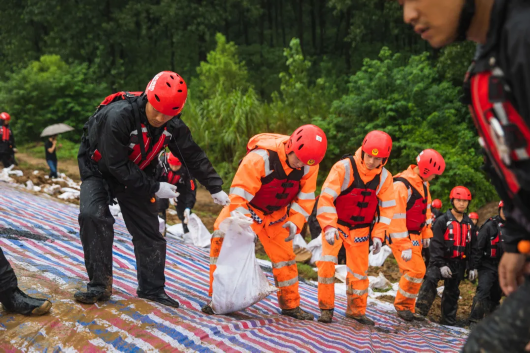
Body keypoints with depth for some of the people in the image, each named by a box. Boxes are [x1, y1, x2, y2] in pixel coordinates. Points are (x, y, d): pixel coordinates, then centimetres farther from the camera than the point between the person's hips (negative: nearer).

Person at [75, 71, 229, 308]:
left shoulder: (173, 126, -16)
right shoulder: (119, 115, -35)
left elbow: (194, 156, 0)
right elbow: (116, 165, -31)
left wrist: (215, 188, 2)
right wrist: (154, 188, -26)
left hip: (135, 176, 5)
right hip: (100, 170, -5)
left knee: (148, 230, 3)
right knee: (93, 216, -27)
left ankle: (152, 288, 19)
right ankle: (100, 285, -17)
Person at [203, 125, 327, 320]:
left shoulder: (309, 165, -18)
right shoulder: (260, 158, -34)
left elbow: (305, 197, -8)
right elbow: (239, 193, -32)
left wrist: (295, 221, -21)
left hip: (276, 216, 4)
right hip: (247, 209, -4)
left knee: (285, 256, 9)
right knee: (222, 240, -20)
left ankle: (290, 305, 27)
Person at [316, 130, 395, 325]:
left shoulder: (385, 178, -8)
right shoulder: (344, 167, -23)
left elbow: (386, 208, 0)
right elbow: (326, 197, -25)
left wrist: (378, 235, -9)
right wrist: (329, 226, -34)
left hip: (360, 229, 4)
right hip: (335, 224, -4)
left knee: (359, 271, 8)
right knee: (327, 263, -16)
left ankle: (356, 310, 27)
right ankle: (326, 307, 1)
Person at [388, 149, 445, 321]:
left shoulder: (423, 183, 7)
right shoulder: (401, 186, -22)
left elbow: (426, 209, 19)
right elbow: (396, 218, -24)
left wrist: (426, 233, 16)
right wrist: (404, 247, -23)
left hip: (415, 236, 9)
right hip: (401, 237, -9)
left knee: (411, 273, 11)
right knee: (416, 270, -14)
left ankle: (407, 309, 22)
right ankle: (402, 305, 4)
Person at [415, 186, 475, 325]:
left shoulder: (469, 223, 10)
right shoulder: (442, 221, -8)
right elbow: (436, 245, -12)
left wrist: (472, 267, 12)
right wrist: (440, 265, -19)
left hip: (458, 263, 5)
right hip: (441, 260, -5)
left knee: (452, 292, 12)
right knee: (431, 279, -26)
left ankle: (449, 321, 23)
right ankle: (420, 311, -25)